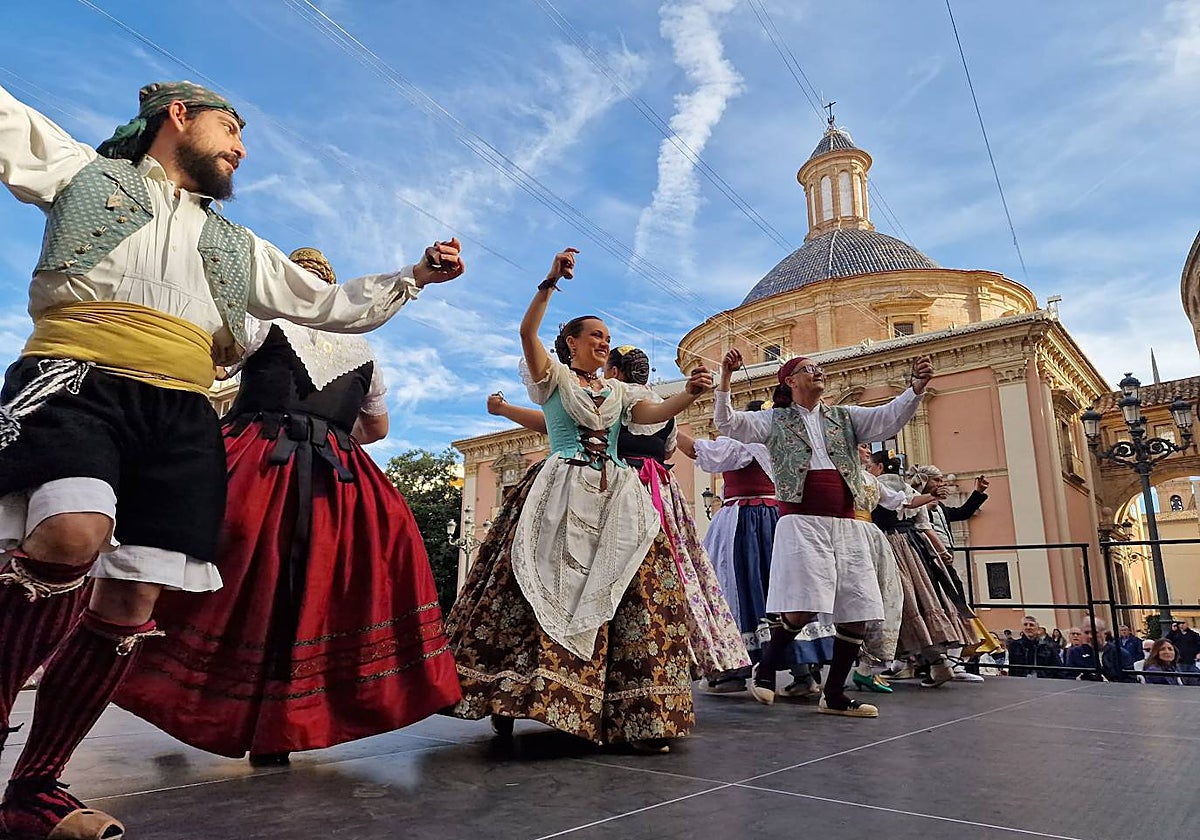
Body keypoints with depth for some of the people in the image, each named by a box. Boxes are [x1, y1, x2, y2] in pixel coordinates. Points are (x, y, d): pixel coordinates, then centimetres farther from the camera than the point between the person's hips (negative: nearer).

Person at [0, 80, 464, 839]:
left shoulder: (238, 246, 29)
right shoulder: (82, 170, 20)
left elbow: (333, 305, 29)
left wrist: (414, 277, 21)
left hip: (180, 416, 4)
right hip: (76, 384, -3)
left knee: (131, 603, -2)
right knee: (74, 534, -32)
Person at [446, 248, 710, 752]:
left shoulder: (619, 390, 22)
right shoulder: (554, 377, 11)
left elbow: (655, 413, 4)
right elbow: (527, 332, -6)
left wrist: (689, 394, -15)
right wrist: (550, 283, -19)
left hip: (616, 500, 4)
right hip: (560, 495, -4)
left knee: (631, 592, -7)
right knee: (541, 591, -14)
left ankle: (639, 715, -2)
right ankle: (506, 696, -3)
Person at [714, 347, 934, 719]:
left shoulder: (844, 417, 18)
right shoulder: (774, 420, 10)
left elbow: (889, 418, 5)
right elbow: (728, 423, 1)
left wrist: (917, 386, -11)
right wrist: (726, 378, -12)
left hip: (845, 525, 5)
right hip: (801, 521, -5)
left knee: (857, 614, 4)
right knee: (801, 609, -17)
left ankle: (834, 695, 19)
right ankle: (765, 668, 10)